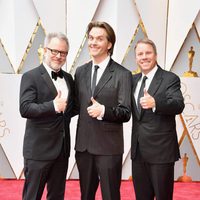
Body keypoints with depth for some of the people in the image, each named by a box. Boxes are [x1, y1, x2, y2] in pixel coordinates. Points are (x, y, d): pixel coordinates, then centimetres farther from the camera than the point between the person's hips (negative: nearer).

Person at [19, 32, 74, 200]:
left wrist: (64, 111, 4)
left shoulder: (68, 78, 12)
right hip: (39, 148, -6)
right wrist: (53, 106, -30)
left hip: (62, 147, 6)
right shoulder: (30, 77, -7)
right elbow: (25, 109, -19)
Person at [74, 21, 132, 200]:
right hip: (83, 145, 5)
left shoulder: (122, 74, -7)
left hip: (109, 147, -5)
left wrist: (104, 110, -26)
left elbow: (125, 113, -11)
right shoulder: (80, 72, 10)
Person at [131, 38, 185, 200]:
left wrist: (155, 103, -41)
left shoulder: (170, 79, -8)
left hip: (161, 149, -5)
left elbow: (178, 105, -23)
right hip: (138, 150, 6)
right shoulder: (134, 80, 11)